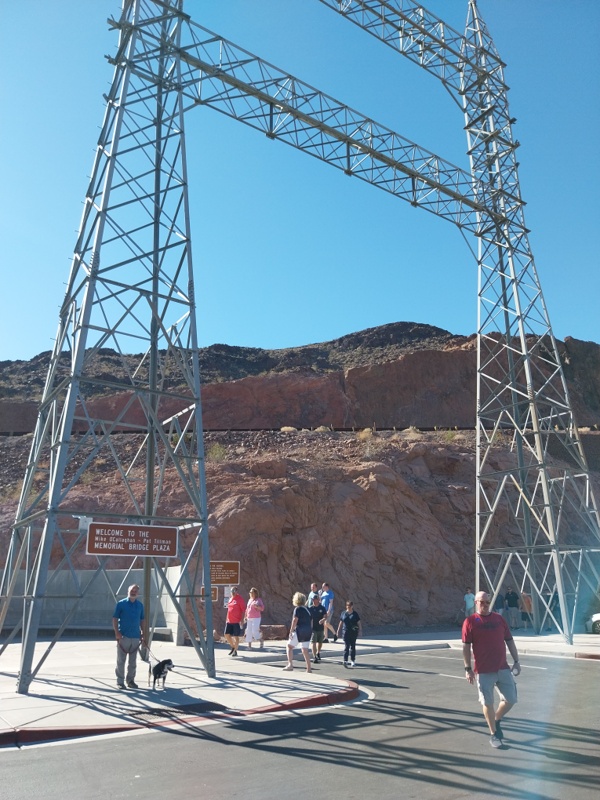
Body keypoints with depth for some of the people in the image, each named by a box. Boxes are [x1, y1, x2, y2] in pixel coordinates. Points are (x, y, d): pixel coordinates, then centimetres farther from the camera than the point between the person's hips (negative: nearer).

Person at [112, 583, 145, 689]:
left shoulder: (140, 605, 8)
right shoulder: (121, 604, -4)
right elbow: (115, 619, -3)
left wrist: (143, 633, 7)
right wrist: (117, 632, -12)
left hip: (136, 637, 4)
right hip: (123, 636, -4)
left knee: (133, 662, 10)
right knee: (121, 661, 1)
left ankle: (131, 680, 20)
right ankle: (120, 681, 10)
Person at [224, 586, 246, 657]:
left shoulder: (240, 599, -9)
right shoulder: (230, 599, 12)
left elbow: (243, 610, -11)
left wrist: (242, 620, -15)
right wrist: (227, 619, 19)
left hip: (236, 621, -7)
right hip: (229, 621, 7)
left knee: (236, 636, 1)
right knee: (227, 635, 7)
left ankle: (235, 651, 13)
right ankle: (233, 647, 27)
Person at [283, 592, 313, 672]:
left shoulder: (298, 609, -7)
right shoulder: (307, 609, 15)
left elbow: (295, 620, -14)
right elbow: (311, 621, 17)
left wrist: (291, 631, -12)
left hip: (299, 630, -7)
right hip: (308, 631, 7)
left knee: (289, 646, 6)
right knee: (305, 649, 11)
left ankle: (290, 664, -4)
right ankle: (309, 668, 7)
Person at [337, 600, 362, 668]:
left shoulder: (355, 614, 1)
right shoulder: (343, 613, 6)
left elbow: (358, 623, 3)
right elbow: (341, 623, 11)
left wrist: (359, 631, -3)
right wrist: (338, 630, 10)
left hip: (353, 632, 0)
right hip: (346, 631, 0)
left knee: (353, 646, 8)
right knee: (346, 646, -5)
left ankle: (353, 660, 18)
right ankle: (345, 660, -8)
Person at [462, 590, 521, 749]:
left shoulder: (499, 619, 7)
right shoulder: (470, 622, -5)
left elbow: (509, 641, 11)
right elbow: (466, 647, -5)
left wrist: (516, 661, 7)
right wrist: (468, 668, -9)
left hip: (503, 668, 4)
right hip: (483, 671, -4)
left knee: (510, 699, 6)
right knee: (488, 703, 3)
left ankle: (497, 720, 33)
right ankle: (493, 734, 21)